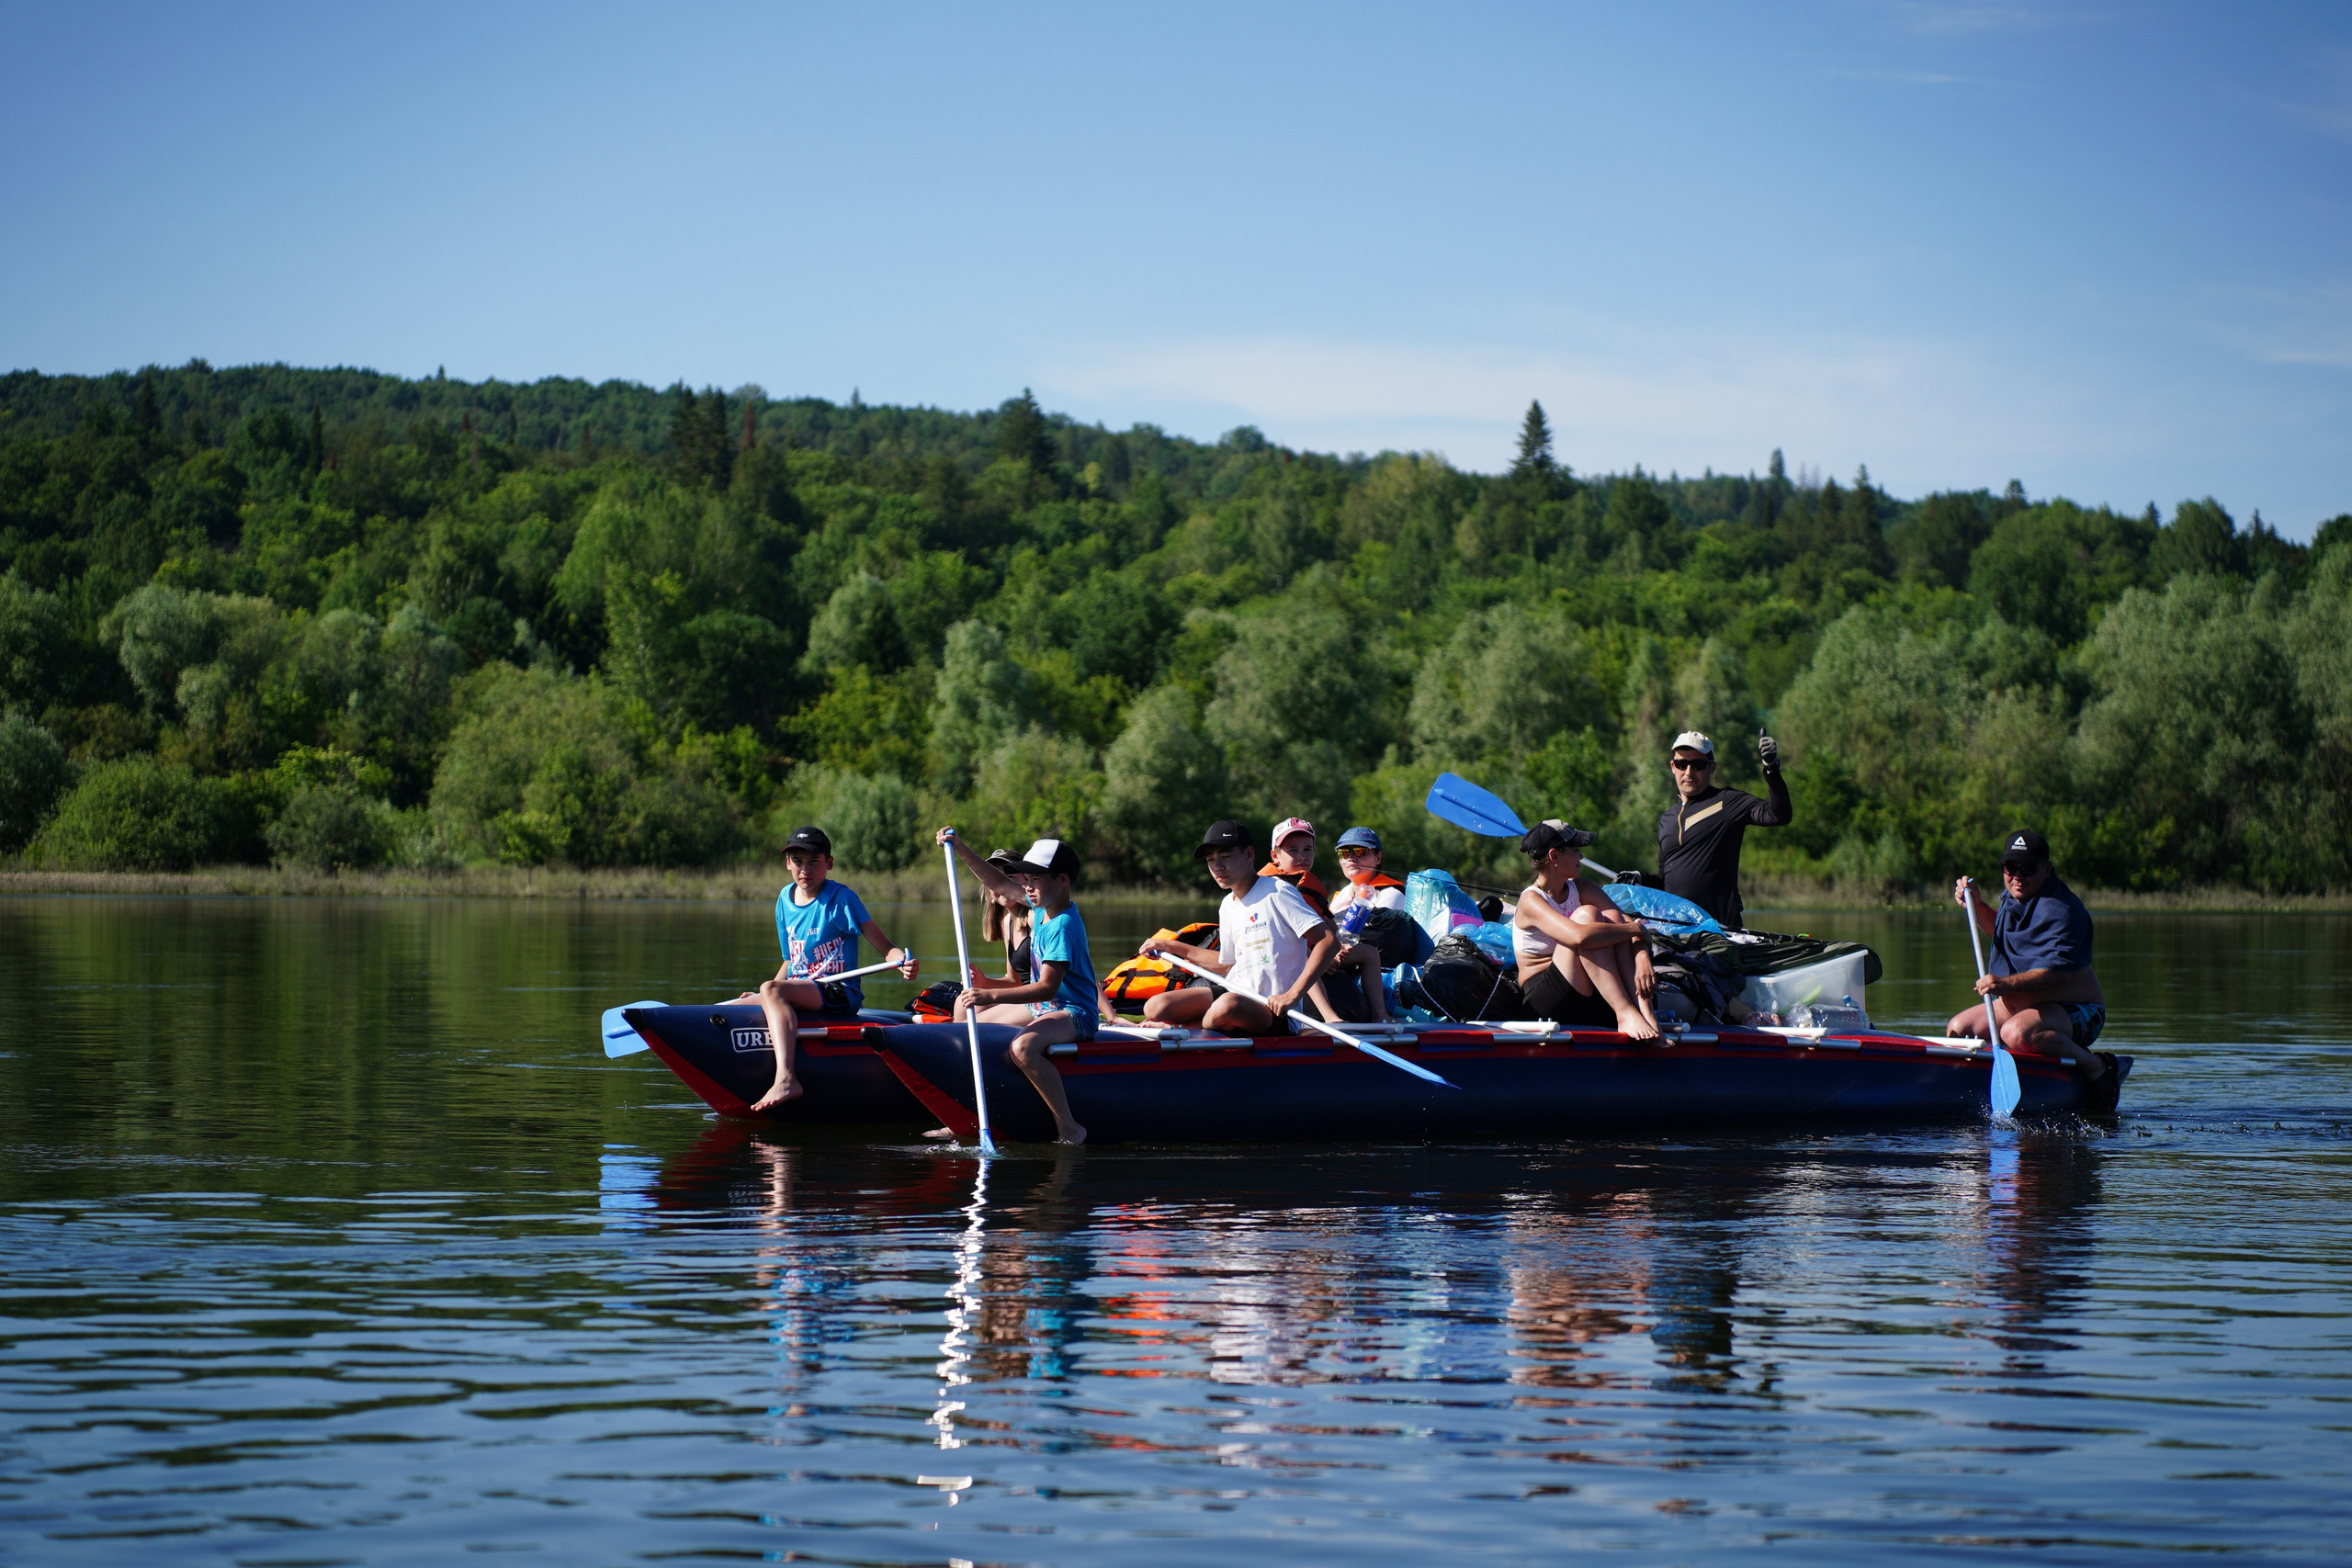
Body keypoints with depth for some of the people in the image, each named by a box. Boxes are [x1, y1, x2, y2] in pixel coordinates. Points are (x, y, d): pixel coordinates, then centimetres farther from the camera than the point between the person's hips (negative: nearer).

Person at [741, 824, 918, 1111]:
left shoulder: (840, 899, -6)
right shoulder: (785, 899, 14)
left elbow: (884, 946, -10)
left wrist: (901, 960, -32)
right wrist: (759, 996, 13)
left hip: (840, 993, -8)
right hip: (800, 994, 8)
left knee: (772, 991, -35)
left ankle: (785, 1079, -55)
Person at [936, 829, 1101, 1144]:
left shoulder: (1063, 927, -24)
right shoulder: (1042, 906, 4)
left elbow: (1047, 988, -31)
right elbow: (1001, 885, 19)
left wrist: (993, 995, -36)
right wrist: (961, 851, 11)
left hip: (1073, 1014, -11)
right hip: (1042, 1007, 11)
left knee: (1023, 1047, -41)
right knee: (965, 1009, 19)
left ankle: (1069, 1129, -33)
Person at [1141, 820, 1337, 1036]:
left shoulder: (1277, 892, -9)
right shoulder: (1228, 906, 16)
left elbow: (1329, 941, -18)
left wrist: (1293, 994, -26)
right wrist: (1172, 948, 34)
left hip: (1273, 1012, -6)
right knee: (1156, 1008, -16)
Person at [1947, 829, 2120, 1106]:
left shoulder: (2059, 909, -22)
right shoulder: (2014, 896, 7)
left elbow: (2056, 972, -31)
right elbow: (2000, 931, 29)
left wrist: (2007, 984, -43)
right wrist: (1975, 906, 11)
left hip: (2074, 1011, -10)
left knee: (2017, 1032, -39)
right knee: (1957, 1029, 5)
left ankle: (2094, 1066, -17)